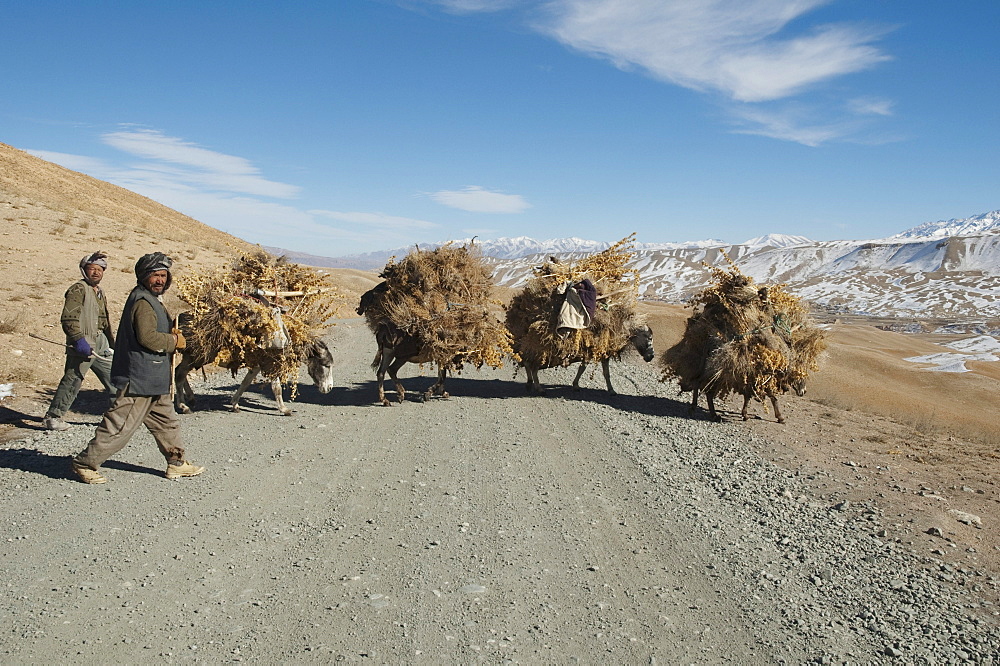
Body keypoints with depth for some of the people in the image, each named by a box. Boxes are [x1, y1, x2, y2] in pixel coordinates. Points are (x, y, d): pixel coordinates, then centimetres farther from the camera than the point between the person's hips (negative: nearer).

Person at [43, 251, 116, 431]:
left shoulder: (100, 292, 19)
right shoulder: (78, 289, -8)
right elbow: (68, 318, -18)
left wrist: (112, 345, 24)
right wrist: (79, 340, -25)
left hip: (100, 347, 9)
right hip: (83, 346, -9)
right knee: (72, 381, -6)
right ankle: (52, 417, 5)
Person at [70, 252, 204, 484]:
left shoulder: (152, 300, 17)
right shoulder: (142, 302, -15)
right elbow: (147, 337, -24)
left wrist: (171, 334, 4)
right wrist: (175, 341, -10)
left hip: (153, 380, 11)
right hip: (140, 378, -11)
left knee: (166, 421, 17)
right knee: (121, 425, -5)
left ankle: (177, 463, 26)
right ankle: (85, 464, 6)